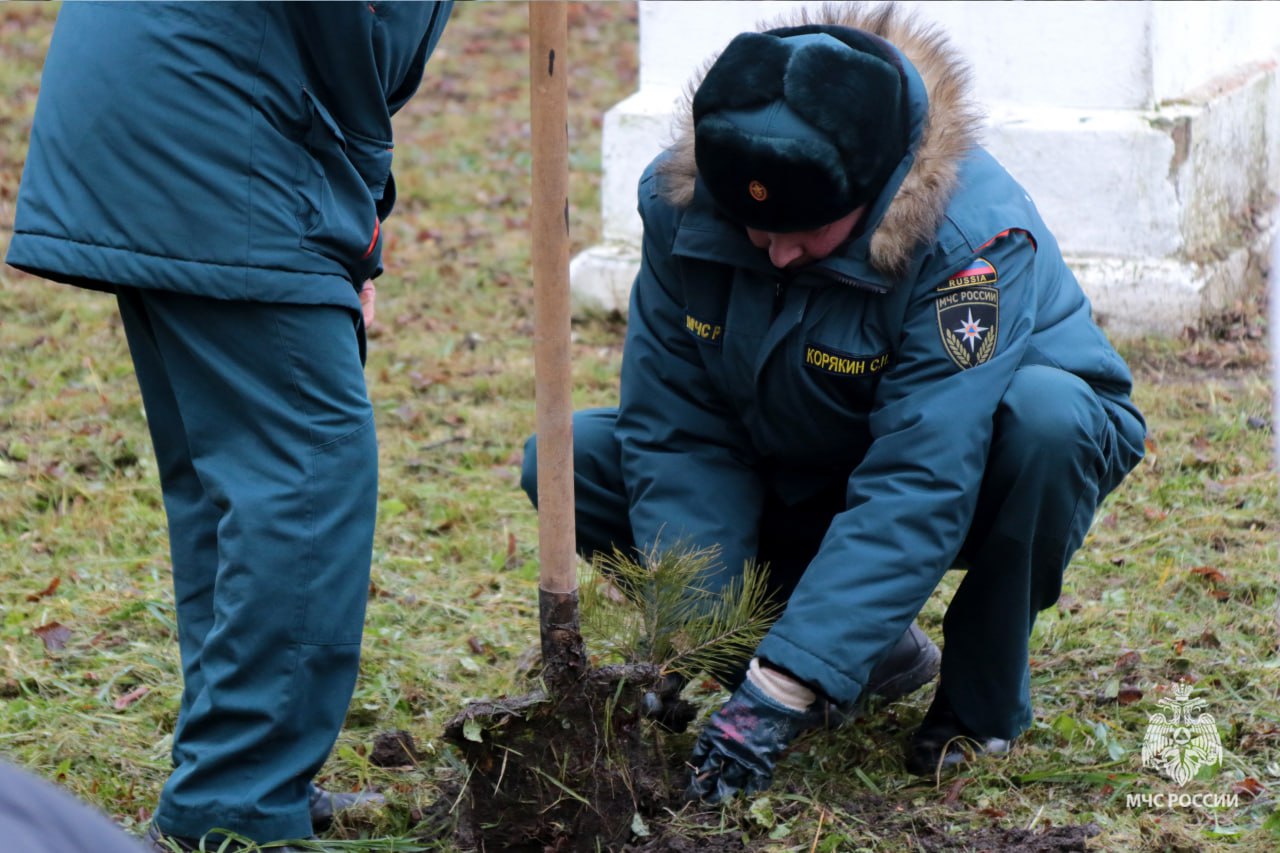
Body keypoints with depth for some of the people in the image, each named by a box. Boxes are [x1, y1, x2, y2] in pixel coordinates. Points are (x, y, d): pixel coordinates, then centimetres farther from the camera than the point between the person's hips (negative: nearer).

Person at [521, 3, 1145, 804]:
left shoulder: (976, 235, -35)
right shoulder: (682, 201, -20)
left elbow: (917, 486, -39)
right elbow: (677, 431, -17)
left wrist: (783, 689, -44)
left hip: (979, 449, -4)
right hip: (799, 477, 5)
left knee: (1043, 413, -39)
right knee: (571, 459, -14)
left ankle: (983, 698, -12)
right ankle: (873, 647, -1)